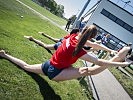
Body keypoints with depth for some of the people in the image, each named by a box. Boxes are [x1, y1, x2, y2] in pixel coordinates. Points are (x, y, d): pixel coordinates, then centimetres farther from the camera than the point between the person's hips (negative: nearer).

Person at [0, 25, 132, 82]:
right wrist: (122, 64, -16)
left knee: (26, 67, 29)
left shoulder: (73, 36, -9)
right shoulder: (79, 51, -28)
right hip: (55, 72, -7)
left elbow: (94, 45, 2)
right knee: (90, 71, -22)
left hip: (47, 65, 7)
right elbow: (100, 62, -22)